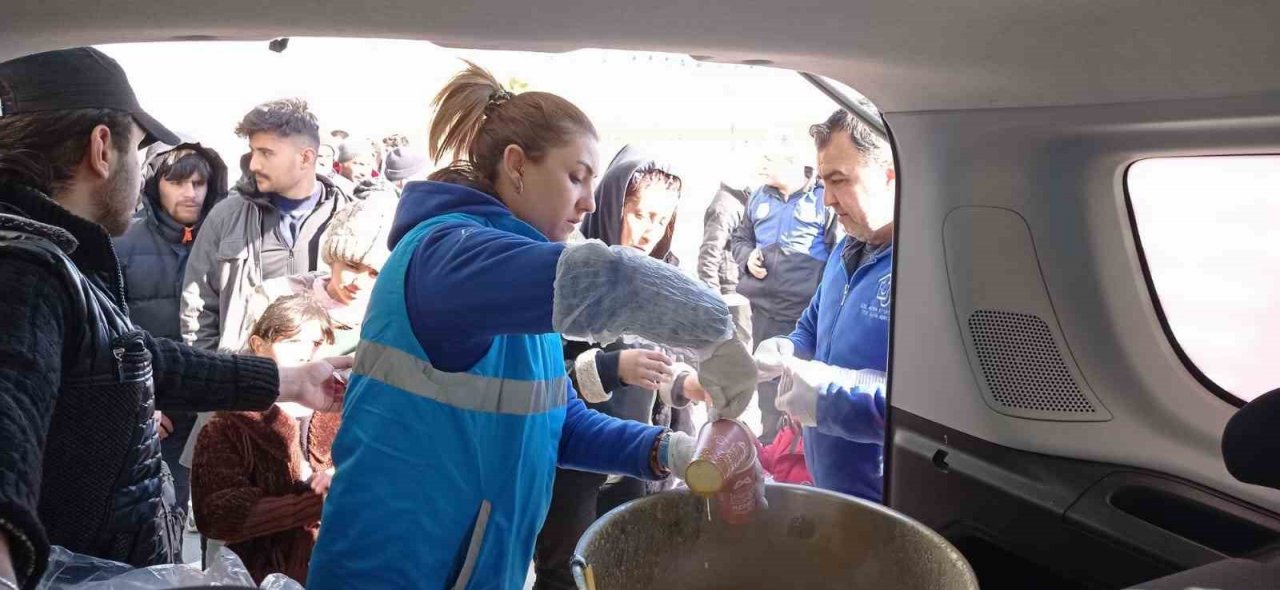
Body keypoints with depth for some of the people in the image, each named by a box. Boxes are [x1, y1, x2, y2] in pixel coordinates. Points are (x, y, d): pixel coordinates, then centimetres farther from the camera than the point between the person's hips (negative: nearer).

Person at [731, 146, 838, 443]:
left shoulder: (823, 199, -5)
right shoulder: (758, 198, 13)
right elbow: (740, 238, 24)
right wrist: (747, 257, 1)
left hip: (807, 309, -6)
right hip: (764, 307, 6)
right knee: (767, 374, 16)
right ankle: (771, 440, 32)